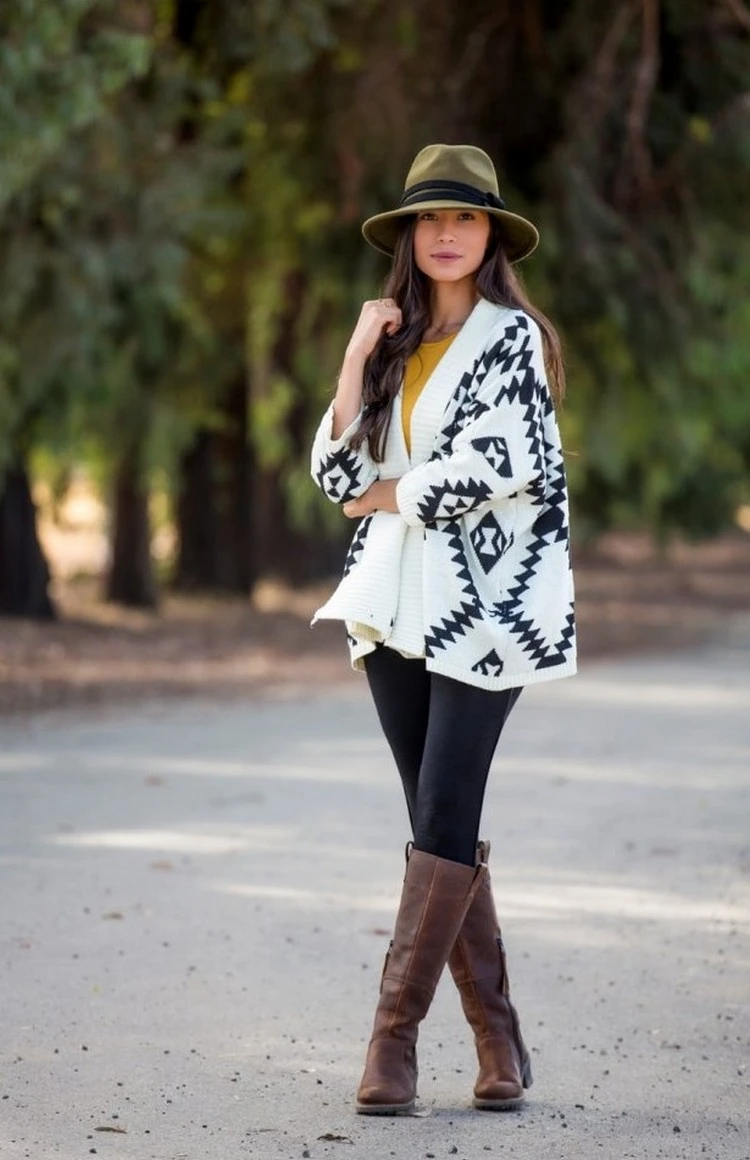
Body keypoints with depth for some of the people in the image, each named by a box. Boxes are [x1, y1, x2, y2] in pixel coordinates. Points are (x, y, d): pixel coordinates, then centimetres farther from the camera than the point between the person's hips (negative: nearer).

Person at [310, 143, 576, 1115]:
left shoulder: (512, 336, -2)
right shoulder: (397, 342, 16)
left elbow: (500, 464, -14)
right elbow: (338, 474, 9)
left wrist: (391, 494, -3)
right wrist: (356, 361, -2)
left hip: (481, 601, -6)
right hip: (395, 600, 6)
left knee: (445, 821, -10)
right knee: (438, 825, 5)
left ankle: (394, 1034, -10)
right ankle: (497, 1040, 11)